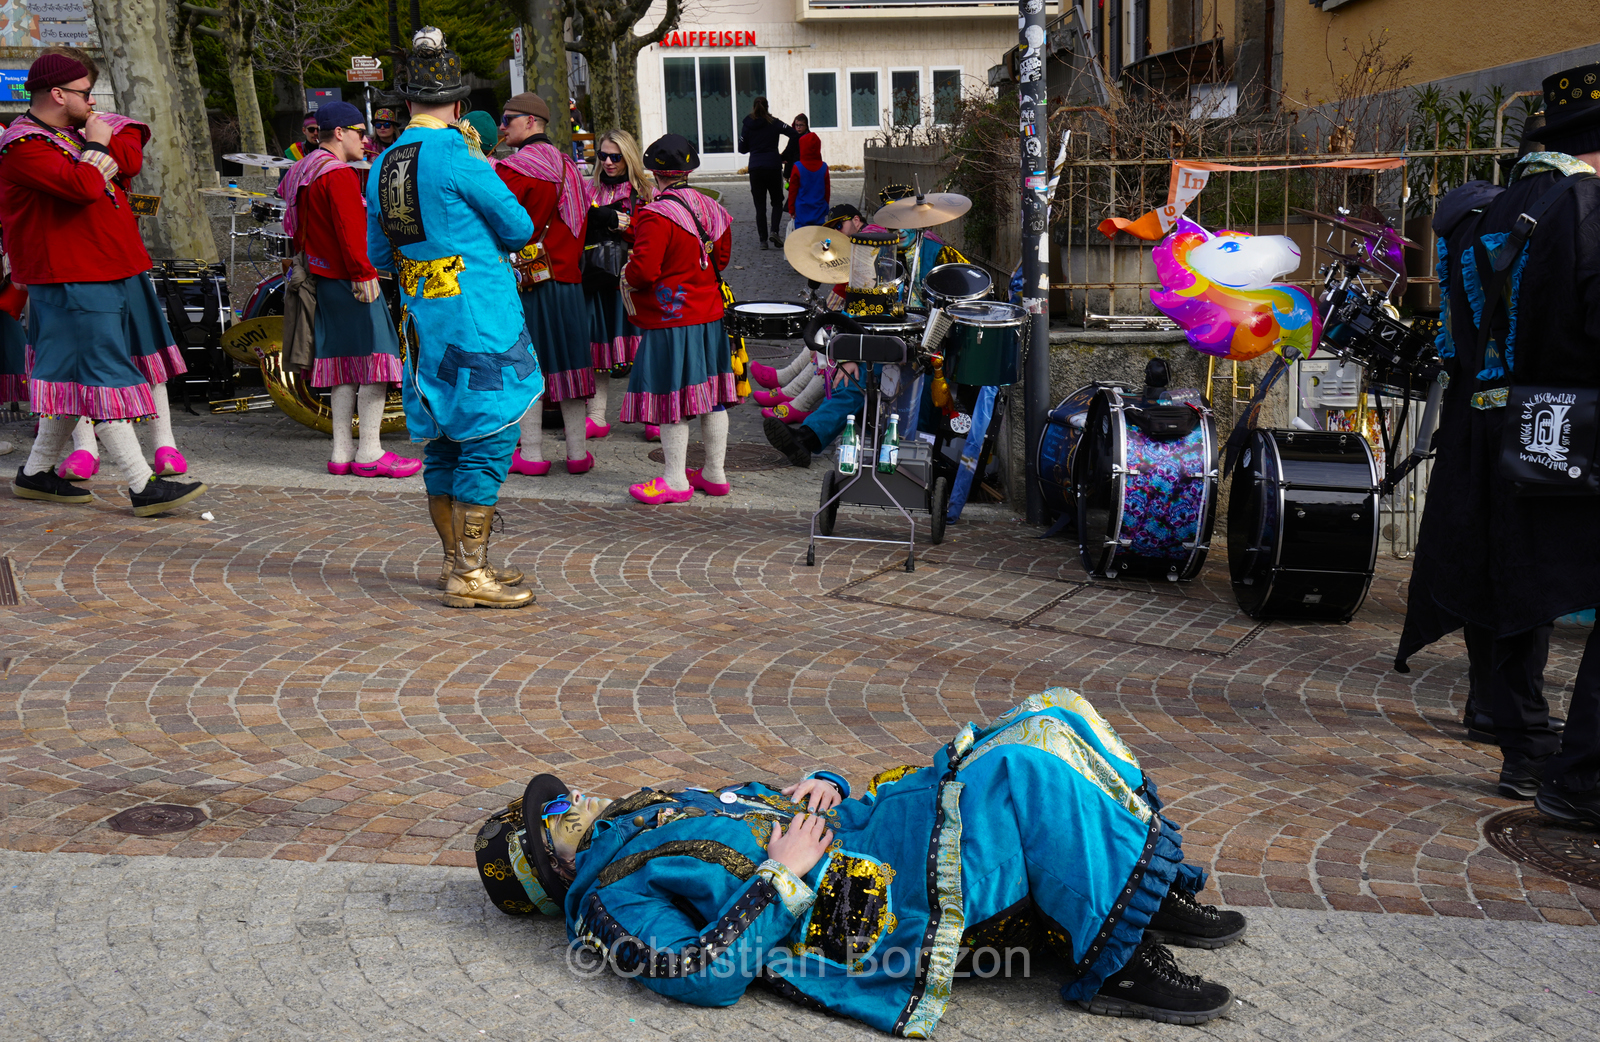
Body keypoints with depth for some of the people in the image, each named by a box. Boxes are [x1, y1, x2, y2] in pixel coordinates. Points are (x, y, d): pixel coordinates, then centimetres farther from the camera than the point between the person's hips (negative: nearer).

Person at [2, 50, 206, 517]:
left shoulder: (73, 131, 17)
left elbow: (129, 162, 7)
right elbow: (83, 185, -27)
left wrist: (95, 151, -10)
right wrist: (96, 147, -10)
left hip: (112, 271, 10)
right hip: (73, 282, -10)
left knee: (78, 378, 14)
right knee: (102, 377, -10)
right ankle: (143, 486, -12)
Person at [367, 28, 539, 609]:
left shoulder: (383, 165, 9)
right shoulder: (457, 156, -14)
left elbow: (379, 256, 18)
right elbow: (519, 230, -5)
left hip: (426, 322, 8)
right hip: (479, 324, -8)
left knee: (444, 442, 14)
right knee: (489, 442, -4)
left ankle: (458, 563, 23)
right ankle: (469, 577, -3)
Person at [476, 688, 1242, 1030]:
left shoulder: (647, 813, 25)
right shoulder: (608, 898, -3)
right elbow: (704, 974, -20)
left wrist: (823, 791, 5)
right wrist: (783, 878, -17)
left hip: (866, 829, 10)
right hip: (876, 908, -10)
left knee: (1054, 720, -2)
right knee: (1023, 772, -27)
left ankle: (1160, 894, 5)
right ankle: (1120, 963, -17)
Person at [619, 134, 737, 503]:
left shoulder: (656, 216, -18)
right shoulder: (712, 209, 6)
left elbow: (644, 269, -22)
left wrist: (627, 275, -1)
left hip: (669, 320, -8)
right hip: (710, 316, 8)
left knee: (672, 399, 0)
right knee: (712, 396, 12)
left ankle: (675, 481, 6)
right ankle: (715, 474, 21)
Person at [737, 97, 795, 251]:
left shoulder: (747, 125, 2)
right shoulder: (774, 123, -1)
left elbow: (742, 149, 6)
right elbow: (796, 135, -8)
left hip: (755, 169, 1)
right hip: (773, 167, -1)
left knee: (760, 206, 6)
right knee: (777, 202, 13)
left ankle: (763, 240, 1)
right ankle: (774, 231, -7)